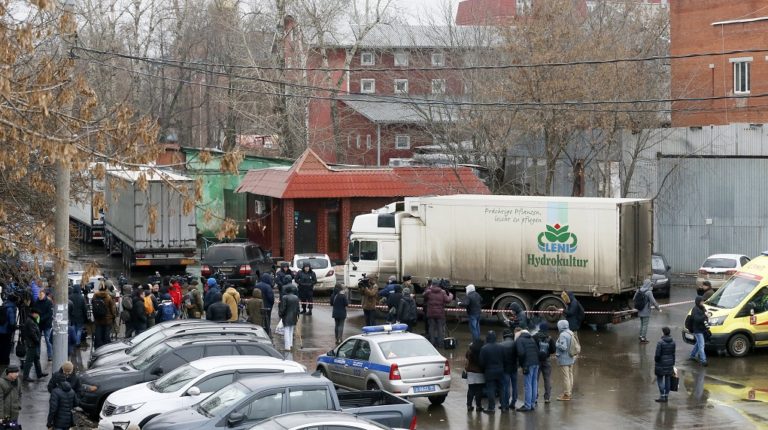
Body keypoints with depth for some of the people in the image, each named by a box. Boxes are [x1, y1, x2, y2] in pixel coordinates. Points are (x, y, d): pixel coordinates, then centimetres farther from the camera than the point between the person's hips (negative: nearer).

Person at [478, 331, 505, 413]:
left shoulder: (484, 348, -13)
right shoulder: (500, 347, 0)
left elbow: (482, 362, -10)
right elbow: (504, 359, 7)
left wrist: (483, 370, 8)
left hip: (489, 372, -4)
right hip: (499, 371, 4)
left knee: (490, 390, -1)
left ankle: (491, 407, -2)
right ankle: (504, 406, 16)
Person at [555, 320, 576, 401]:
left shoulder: (563, 335, -20)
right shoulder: (571, 333, 7)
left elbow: (563, 347, -26)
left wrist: (556, 344, -11)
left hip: (564, 359, -9)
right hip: (571, 358, 9)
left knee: (566, 376, -3)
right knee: (570, 375, 17)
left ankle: (566, 395, 3)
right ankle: (569, 392, 27)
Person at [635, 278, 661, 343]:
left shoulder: (638, 291, -1)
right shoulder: (648, 292, -20)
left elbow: (634, 299, 8)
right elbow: (653, 302, -18)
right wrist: (658, 309, -5)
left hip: (640, 311, 7)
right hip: (646, 312, -7)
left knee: (642, 324, 21)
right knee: (645, 325, 4)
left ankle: (641, 336, 31)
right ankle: (643, 338, 9)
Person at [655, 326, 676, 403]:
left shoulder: (660, 342, -18)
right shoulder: (673, 342, 1)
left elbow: (657, 354, -16)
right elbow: (673, 354, 7)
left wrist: (655, 360, 3)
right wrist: (673, 363, 16)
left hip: (661, 363, -6)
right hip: (669, 364, 6)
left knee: (660, 379, 3)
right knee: (667, 379, 12)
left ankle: (662, 396, 1)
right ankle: (666, 396, 18)